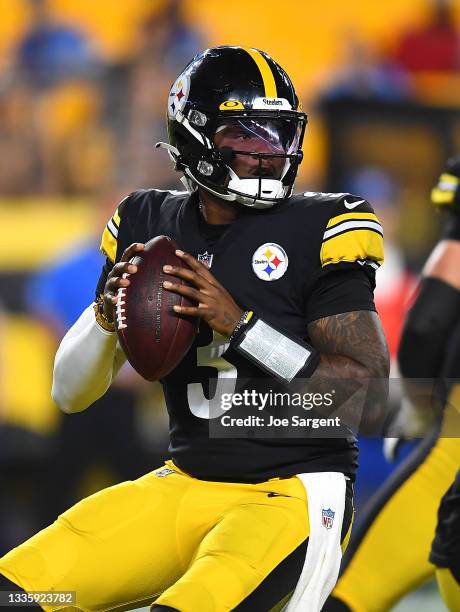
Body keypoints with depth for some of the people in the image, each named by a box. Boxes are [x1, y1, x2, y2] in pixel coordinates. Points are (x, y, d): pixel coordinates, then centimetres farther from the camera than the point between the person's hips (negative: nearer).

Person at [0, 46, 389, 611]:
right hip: (185, 485, 5)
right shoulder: (148, 224, 6)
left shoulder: (317, 231, -7)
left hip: (293, 493, -5)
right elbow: (70, 395, 10)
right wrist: (106, 315, -12)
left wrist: (238, 325, -22)